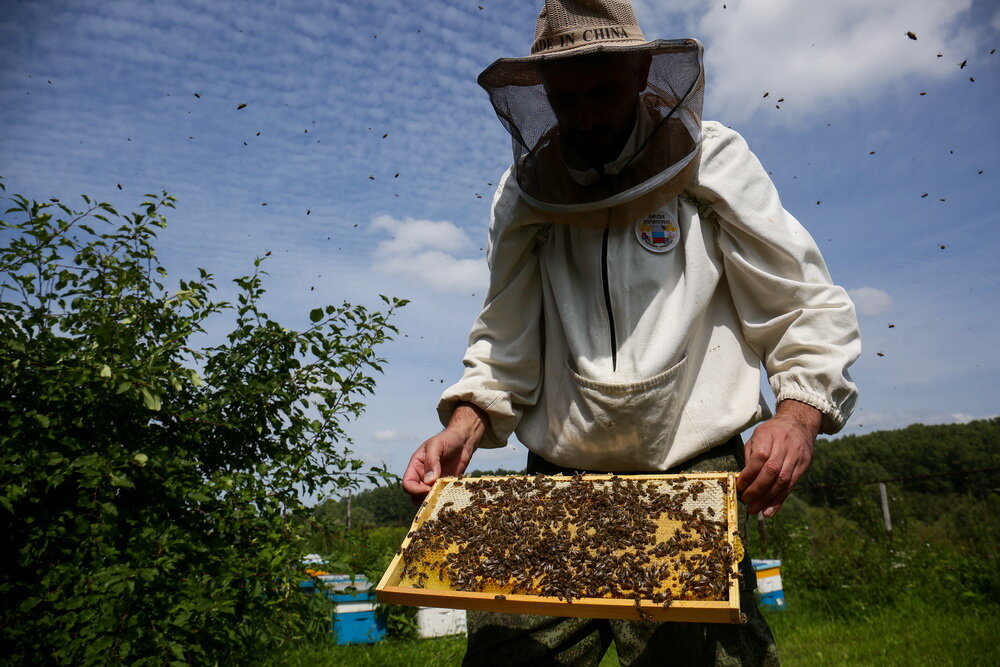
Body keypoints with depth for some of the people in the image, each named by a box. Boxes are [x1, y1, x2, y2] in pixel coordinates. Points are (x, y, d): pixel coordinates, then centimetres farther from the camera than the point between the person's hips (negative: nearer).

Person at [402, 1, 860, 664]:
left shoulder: (715, 162, 2)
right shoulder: (524, 190, 9)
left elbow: (808, 306, 3)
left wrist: (799, 410, -15)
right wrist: (466, 422, -3)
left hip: (693, 483, -2)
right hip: (554, 486, 3)